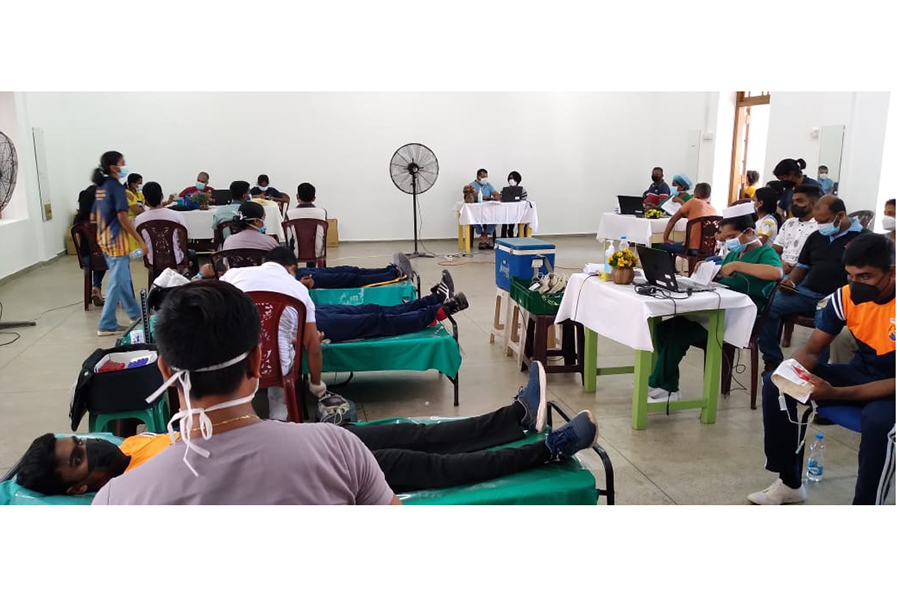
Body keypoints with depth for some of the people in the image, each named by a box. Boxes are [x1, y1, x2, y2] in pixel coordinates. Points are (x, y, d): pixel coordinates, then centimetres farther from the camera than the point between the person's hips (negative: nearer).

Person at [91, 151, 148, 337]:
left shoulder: (101, 187, 12)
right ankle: (106, 325, -1)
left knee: (122, 279, 20)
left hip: (104, 239, 9)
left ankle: (134, 313, 33)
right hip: (116, 240, -9)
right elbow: (122, 217, -22)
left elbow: (95, 216, 17)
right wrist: (141, 241, -21)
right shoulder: (116, 187, -15)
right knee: (117, 282, -4)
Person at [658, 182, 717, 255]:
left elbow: (673, 219, 3)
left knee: (662, 247, 14)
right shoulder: (714, 210, 13)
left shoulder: (694, 202, 0)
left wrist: (665, 238, 11)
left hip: (694, 248, -6)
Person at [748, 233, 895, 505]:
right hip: (861, 373, 6)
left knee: (878, 420, -39)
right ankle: (790, 482, 1)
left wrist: (834, 393, -37)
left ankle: (865, 502, -15)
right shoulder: (846, 295, -10)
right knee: (775, 383, -10)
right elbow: (813, 348, -2)